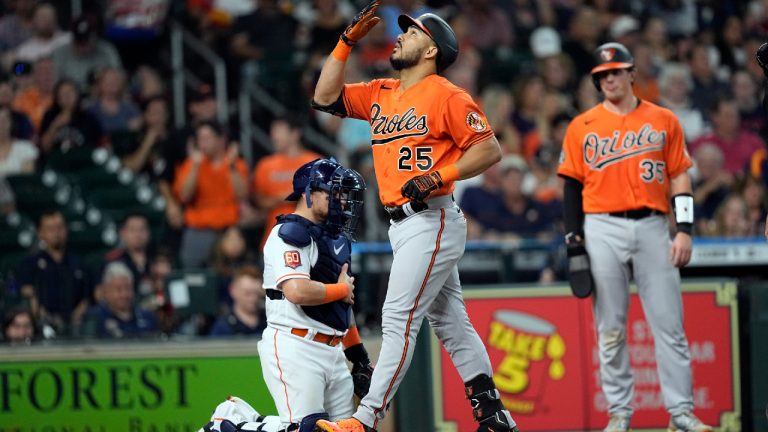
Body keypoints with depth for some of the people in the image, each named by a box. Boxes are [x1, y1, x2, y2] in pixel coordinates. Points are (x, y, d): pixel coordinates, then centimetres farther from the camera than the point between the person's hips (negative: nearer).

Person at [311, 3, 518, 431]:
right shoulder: (380, 94, 16)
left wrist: (439, 176, -22)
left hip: (431, 221, -9)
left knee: (399, 320, -13)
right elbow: (326, 97, 11)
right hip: (403, 224, 9)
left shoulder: (446, 96, -8)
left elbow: (490, 149, -11)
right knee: (451, 323, 10)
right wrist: (348, 40, 6)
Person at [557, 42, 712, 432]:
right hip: (603, 230, 0)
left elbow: (680, 178, 7)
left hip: (652, 227, 0)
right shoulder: (582, 127, 7)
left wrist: (684, 230, -3)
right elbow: (572, 186, 7)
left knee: (670, 325, -3)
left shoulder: (663, 121, 8)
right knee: (610, 329, 2)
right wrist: (574, 244, 0)